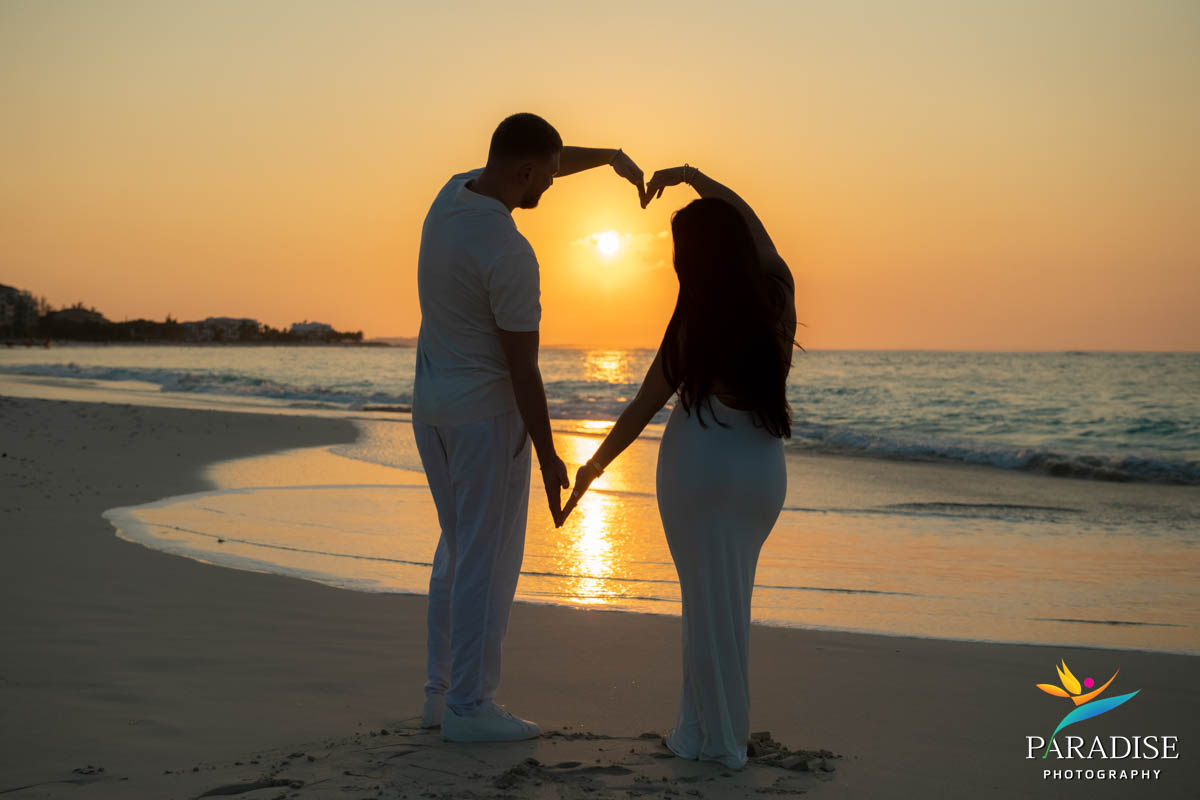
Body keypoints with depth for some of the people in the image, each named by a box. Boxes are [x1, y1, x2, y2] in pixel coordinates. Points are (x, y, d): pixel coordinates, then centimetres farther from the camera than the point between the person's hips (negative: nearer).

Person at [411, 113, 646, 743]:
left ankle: (441, 692, 22)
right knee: (488, 561, 0)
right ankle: (469, 708, 6)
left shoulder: (455, 191, 2)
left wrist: (611, 156, 24)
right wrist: (549, 459, -13)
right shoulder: (509, 254, -24)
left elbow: (545, 164, 21)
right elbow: (521, 368, -20)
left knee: (458, 550, 18)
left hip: (431, 406, 9)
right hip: (487, 414, -9)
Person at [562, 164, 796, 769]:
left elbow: (642, 409, -5)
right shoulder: (777, 297, -3)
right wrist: (691, 176, 24)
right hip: (763, 469, 4)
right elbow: (748, 221, 16)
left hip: (699, 462, -4)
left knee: (708, 598, 5)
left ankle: (717, 737, 14)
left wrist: (592, 466, 7)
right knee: (727, 595, 16)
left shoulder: (694, 327, -12)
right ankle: (702, 720, 23)